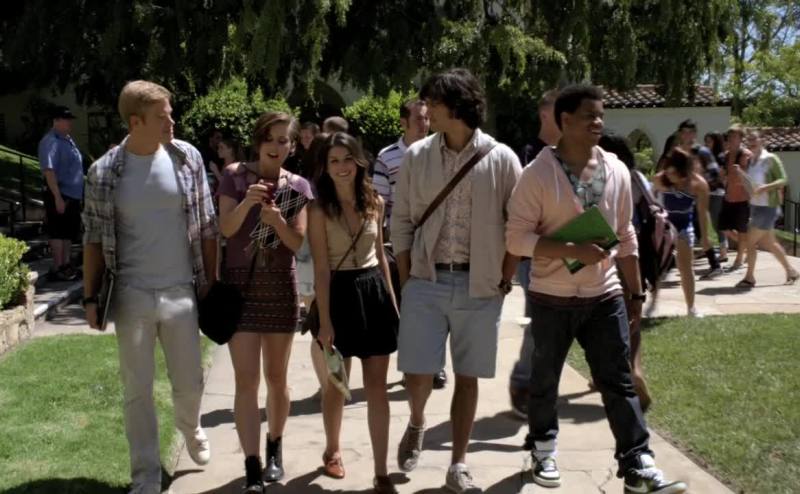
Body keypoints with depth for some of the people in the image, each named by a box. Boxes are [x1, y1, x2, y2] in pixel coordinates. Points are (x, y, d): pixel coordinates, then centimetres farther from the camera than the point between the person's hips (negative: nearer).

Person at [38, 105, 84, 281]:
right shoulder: (51, 141, -15)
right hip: (60, 194, -9)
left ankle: (66, 265, 22)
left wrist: (78, 193, 22)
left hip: (73, 194, 9)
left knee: (69, 232, 14)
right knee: (58, 232, -4)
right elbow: (48, 170, -22)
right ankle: (57, 269, 0)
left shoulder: (68, 140, 15)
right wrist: (57, 197, -27)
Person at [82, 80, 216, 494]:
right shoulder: (103, 173, -6)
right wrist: (90, 297, 0)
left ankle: (190, 429, 47)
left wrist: (211, 282, 3)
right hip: (131, 297, -1)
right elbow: (94, 239, 2)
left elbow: (206, 225, 3)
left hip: (181, 293, 1)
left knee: (190, 383, 14)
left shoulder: (187, 158, -3)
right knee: (137, 391, 7)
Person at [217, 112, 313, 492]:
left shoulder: (299, 187, 2)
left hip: (280, 287, 2)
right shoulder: (235, 175, -2)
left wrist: (277, 220, -23)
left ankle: (275, 450, 32)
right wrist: (246, 203, -30)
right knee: (246, 380, -6)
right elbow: (225, 229, -12)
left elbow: (299, 243, -5)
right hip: (240, 285, -2)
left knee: (276, 378, 12)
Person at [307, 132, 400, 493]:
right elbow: (321, 269, -10)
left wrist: (392, 299, 11)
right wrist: (324, 322, -13)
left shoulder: (374, 202, 5)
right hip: (340, 294, -3)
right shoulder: (320, 210, -7)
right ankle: (332, 450, 37)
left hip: (375, 291, 3)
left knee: (377, 387, 3)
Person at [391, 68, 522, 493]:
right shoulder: (416, 156, 3)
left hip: (480, 286, -1)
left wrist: (505, 280, -4)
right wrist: (406, 281, 1)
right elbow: (401, 221, 7)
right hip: (426, 282, 1)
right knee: (417, 371, -1)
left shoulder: (501, 159, -2)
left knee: (467, 376, 5)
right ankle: (416, 424, 33)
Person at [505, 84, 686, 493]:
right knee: (545, 379, 12)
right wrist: (574, 250, -24)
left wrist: (636, 292, 12)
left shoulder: (616, 171, 3)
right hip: (552, 299, -3)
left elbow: (625, 235, 11)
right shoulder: (538, 174, -12)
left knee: (619, 382, 3)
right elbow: (517, 238, -16)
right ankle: (543, 450, 31)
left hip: (604, 296, 3)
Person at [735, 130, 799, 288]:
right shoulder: (751, 161, 7)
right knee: (769, 243, 15)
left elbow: (782, 180, -14)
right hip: (755, 206, 7)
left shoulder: (770, 159, -12)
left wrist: (764, 188, -27)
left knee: (750, 241, -6)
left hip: (767, 208, -7)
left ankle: (749, 277, 6)